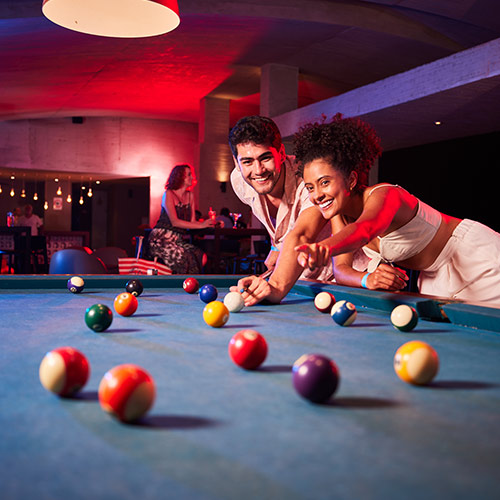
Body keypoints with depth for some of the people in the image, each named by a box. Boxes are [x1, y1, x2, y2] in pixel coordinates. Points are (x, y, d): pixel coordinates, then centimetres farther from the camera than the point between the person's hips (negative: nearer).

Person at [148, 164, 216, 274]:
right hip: (161, 238, -6)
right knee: (184, 258, -31)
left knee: (202, 257, -19)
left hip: (178, 240, 6)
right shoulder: (169, 194, -5)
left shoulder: (190, 195, 15)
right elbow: (174, 222, -16)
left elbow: (192, 221, 10)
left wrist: (210, 224, -8)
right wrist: (201, 225, -21)